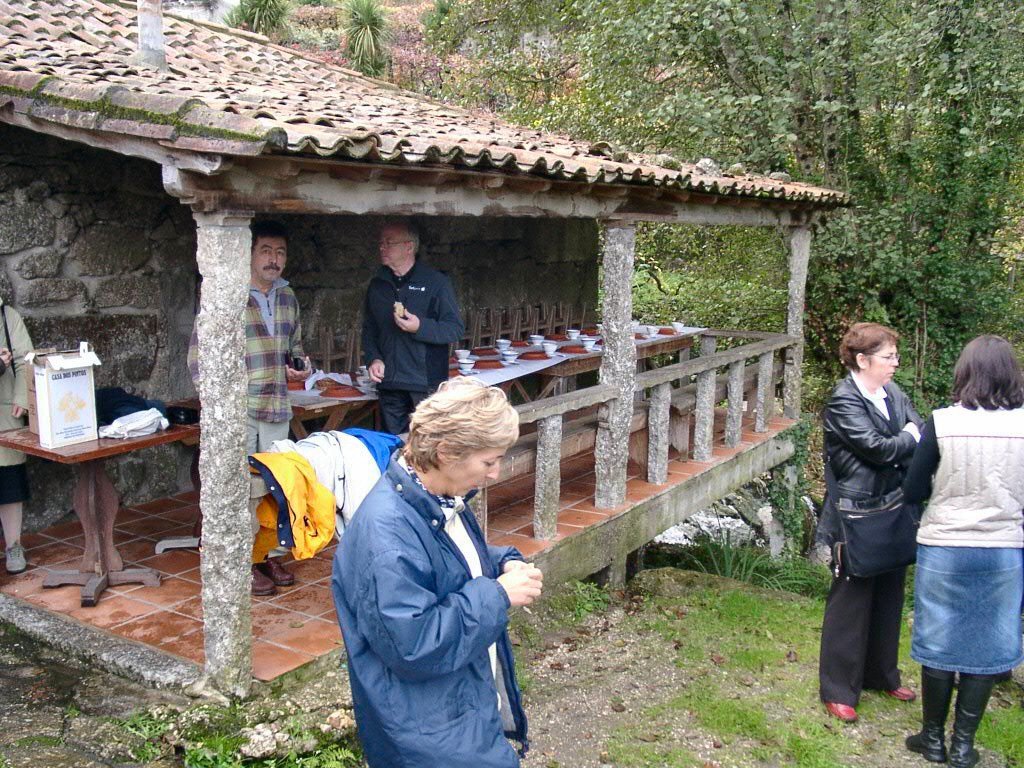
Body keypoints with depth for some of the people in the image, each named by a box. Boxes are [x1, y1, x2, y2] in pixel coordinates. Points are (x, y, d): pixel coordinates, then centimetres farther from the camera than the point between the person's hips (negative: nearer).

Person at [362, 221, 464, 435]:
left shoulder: (436, 282, -4)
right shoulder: (377, 285, 12)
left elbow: (456, 329, -7)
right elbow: (369, 330, 21)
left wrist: (420, 327, -22)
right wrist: (372, 358, 2)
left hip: (428, 385, -5)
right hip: (389, 385, 5)